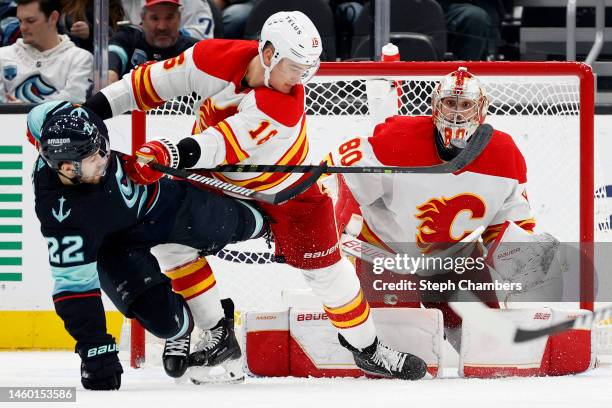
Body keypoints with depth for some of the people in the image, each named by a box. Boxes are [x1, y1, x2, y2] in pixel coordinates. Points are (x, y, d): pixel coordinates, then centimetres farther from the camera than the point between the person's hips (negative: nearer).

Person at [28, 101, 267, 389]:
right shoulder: (61, 216, -42)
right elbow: (73, 284, -36)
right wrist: (95, 349, -37)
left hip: (156, 198, 4)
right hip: (116, 243, -4)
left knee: (225, 226, 18)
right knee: (163, 318, -15)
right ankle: (182, 326, 23)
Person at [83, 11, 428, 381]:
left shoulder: (286, 104, -37)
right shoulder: (214, 59, -27)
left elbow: (223, 146, -48)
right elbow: (156, 81, -12)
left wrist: (172, 154, -63)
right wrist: (96, 107, -13)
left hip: (284, 186, -3)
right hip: (218, 179, 4)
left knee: (324, 264, -1)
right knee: (171, 238, -6)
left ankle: (367, 348, 18)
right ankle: (216, 336, 6)